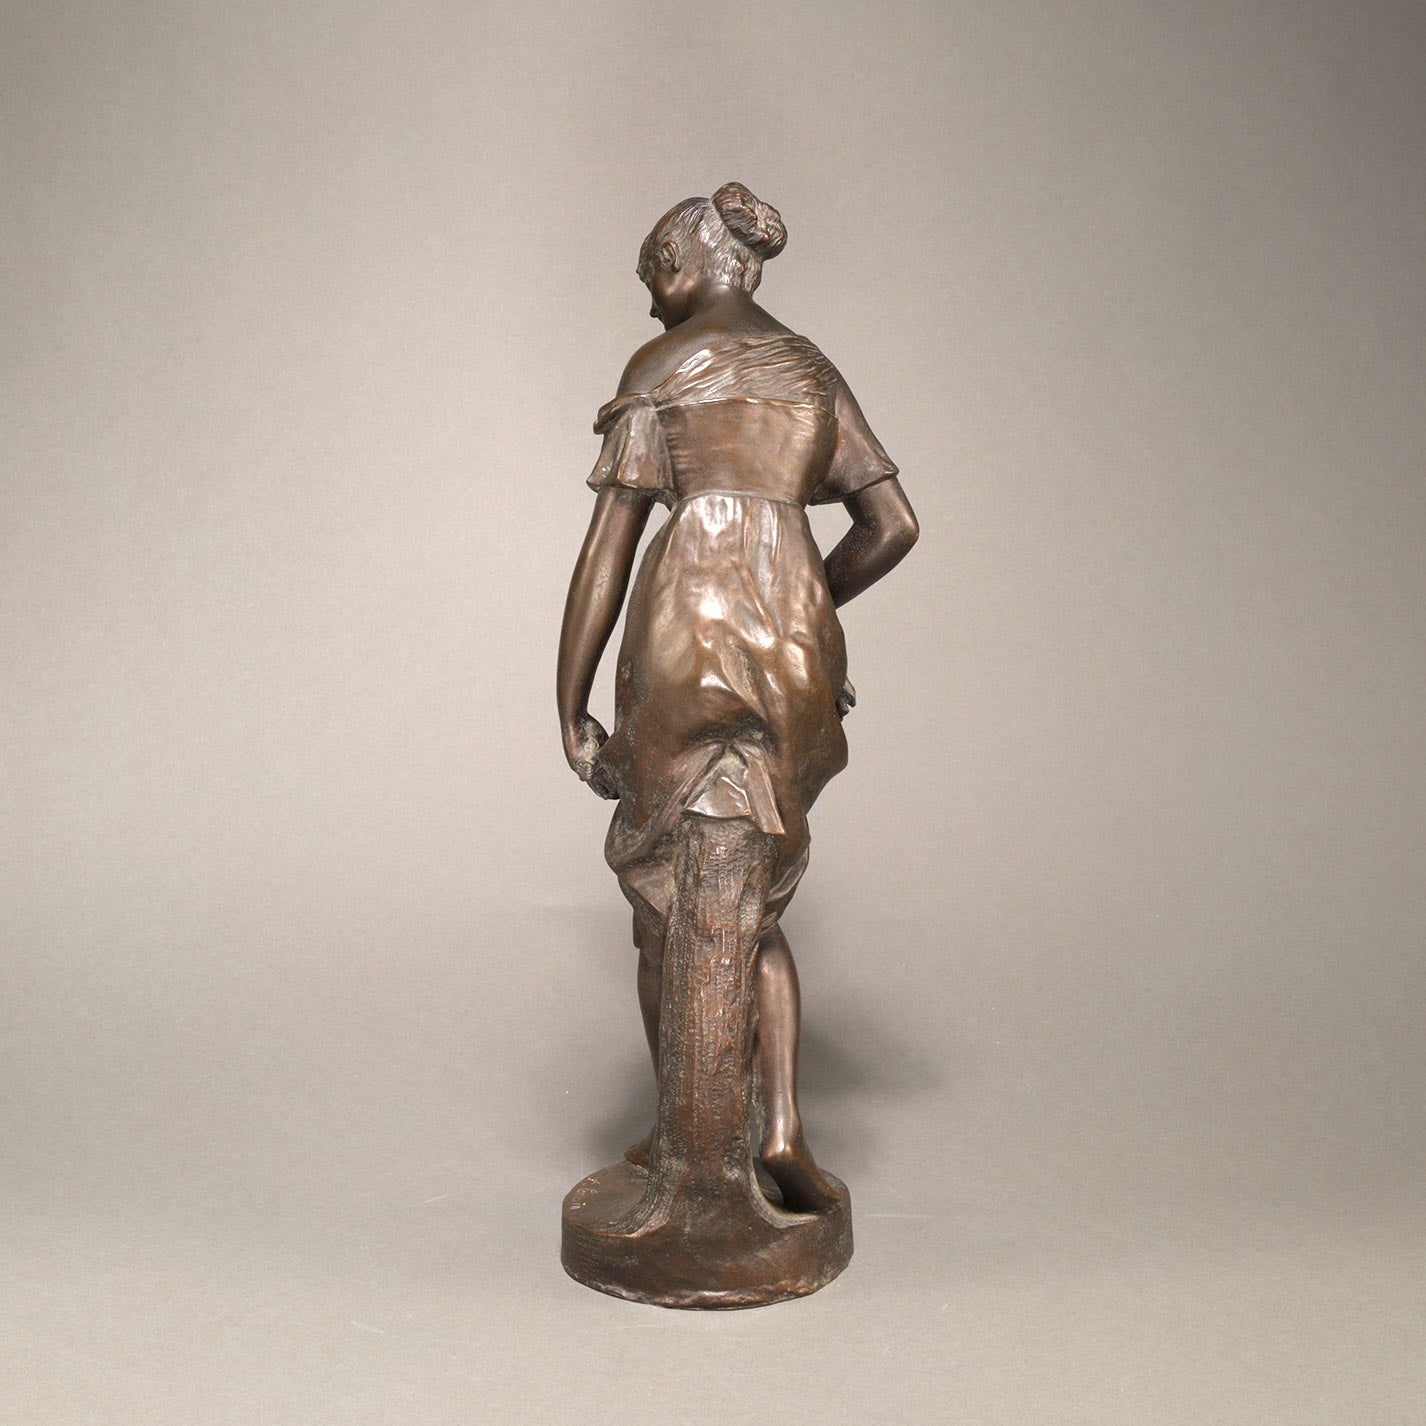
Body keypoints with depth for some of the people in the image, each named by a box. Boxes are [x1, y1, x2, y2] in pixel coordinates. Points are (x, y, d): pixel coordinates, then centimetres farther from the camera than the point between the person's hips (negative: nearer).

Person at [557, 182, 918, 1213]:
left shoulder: (660, 369, 5)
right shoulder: (815, 373, 18)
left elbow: (609, 545, -2)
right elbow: (893, 524, 15)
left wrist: (571, 707, -1)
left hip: (684, 633, -4)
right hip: (796, 650, 4)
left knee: (665, 903, 13)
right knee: (758, 905, 19)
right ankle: (784, 1127, 4)